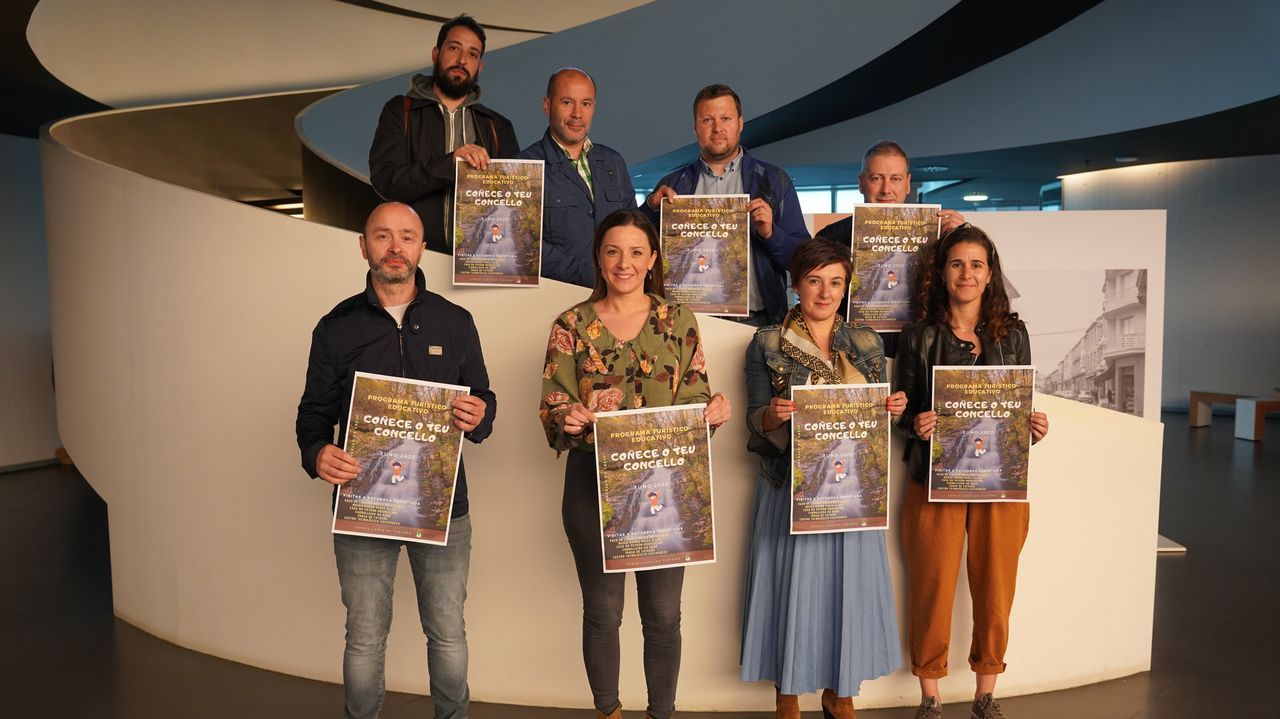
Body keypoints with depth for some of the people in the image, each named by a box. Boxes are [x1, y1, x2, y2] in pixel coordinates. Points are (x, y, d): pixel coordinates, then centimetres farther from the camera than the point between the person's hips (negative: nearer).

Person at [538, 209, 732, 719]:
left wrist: (714, 408, -17)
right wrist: (568, 417, -23)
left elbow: (695, 397, 5)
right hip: (593, 483, 0)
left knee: (663, 613, 9)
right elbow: (552, 406, -1)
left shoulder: (678, 322, 4)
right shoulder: (572, 324, 2)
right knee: (602, 610, 11)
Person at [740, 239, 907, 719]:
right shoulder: (767, 343, -2)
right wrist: (773, 415, -25)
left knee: (848, 581, 9)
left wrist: (893, 410, -10)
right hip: (791, 485, -3)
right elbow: (756, 421, -4)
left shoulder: (866, 344, 8)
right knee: (792, 583, 3)